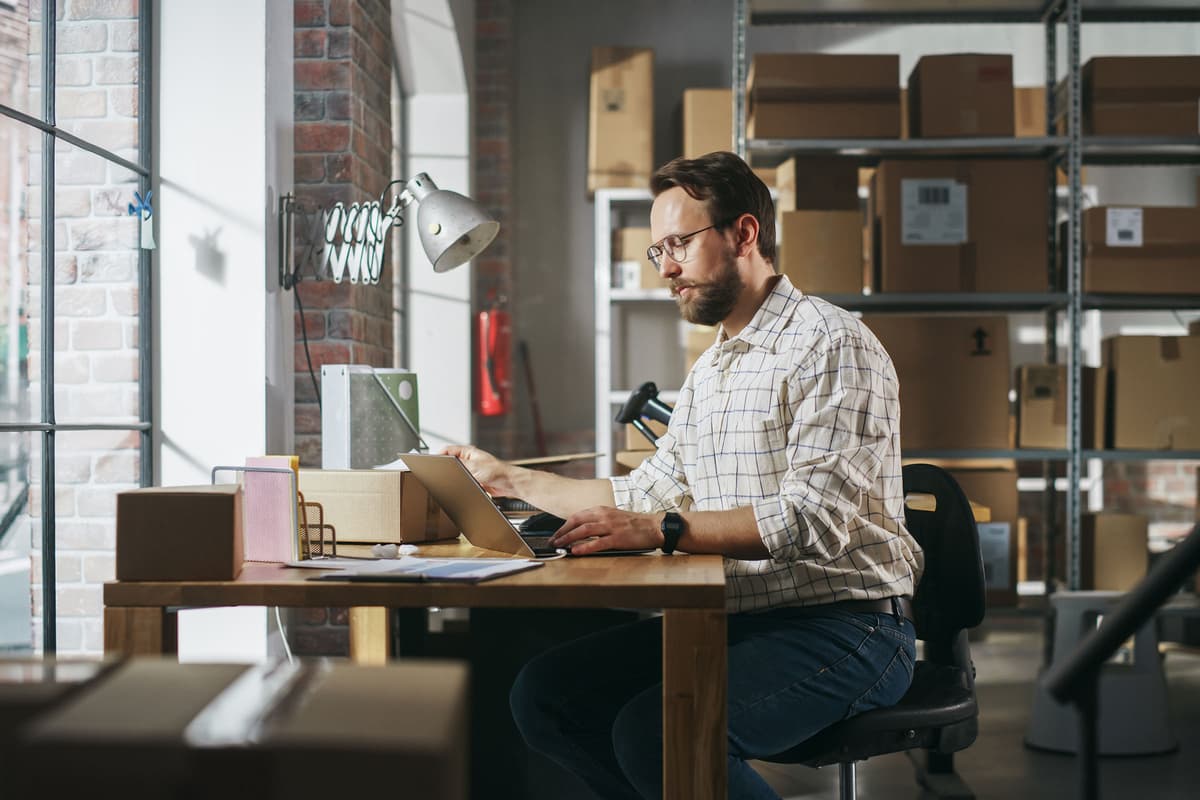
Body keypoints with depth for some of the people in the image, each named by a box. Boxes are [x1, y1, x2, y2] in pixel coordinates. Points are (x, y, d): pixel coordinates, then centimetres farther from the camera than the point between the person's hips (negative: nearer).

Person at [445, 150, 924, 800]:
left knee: (656, 731, -30)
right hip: (736, 620, 8)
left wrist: (661, 530, -28)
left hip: (842, 628, -8)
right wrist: (508, 480, 24)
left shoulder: (833, 345, -10)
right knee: (545, 694, -6)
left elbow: (817, 517, -22)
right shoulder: (708, 372, 18)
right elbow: (646, 495, 23)